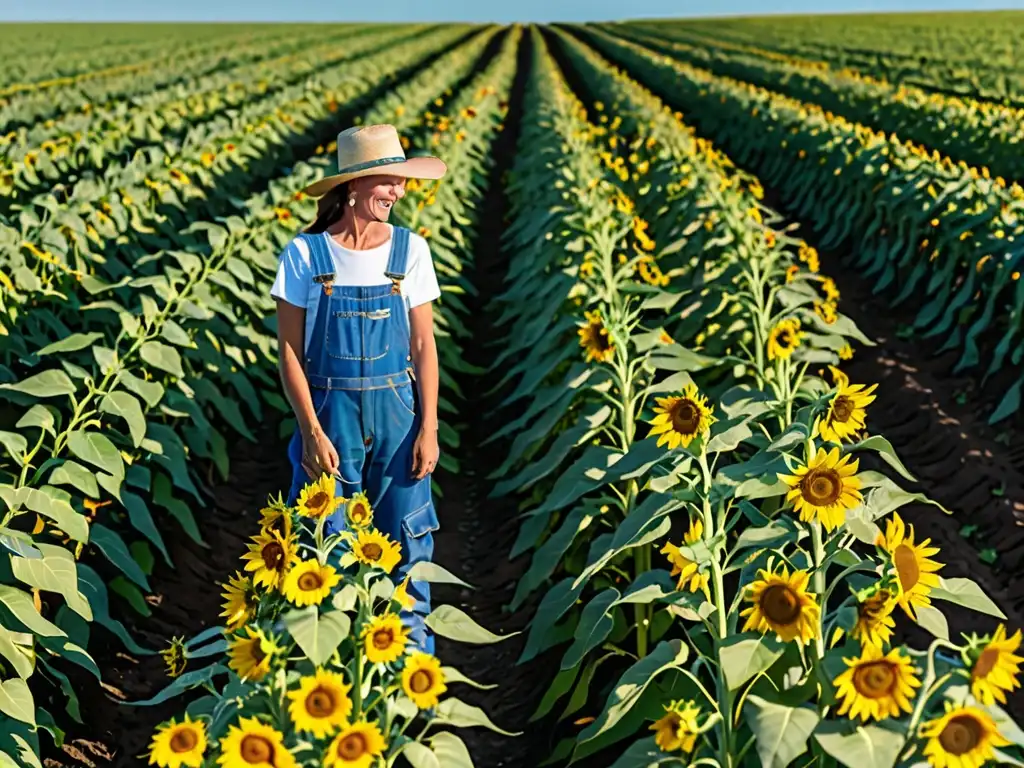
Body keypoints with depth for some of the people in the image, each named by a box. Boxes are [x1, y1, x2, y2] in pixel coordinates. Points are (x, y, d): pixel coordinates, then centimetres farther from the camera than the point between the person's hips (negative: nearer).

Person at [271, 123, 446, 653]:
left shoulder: (410, 250, 0)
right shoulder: (305, 255, -6)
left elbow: (424, 347, 3)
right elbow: (290, 352, -5)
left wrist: (428, 428, -4)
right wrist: (311, 431, -13)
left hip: (396, 412, 2)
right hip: (330, 414, -2)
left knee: (406, 539, 6)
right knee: (326, 546, 5)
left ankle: (412, 647, 21)